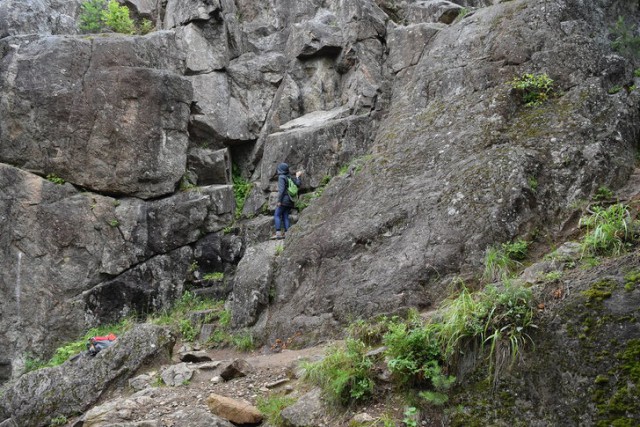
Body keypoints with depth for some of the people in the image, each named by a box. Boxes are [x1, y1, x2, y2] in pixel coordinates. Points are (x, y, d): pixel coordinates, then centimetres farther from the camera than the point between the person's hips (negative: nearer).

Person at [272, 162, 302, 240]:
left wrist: (279, 201, -18)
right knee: (285, 216, 8)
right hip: (290, 201, 8)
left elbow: (281, 189, -17)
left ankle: (278, 233, -14)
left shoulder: (281, 177, -7)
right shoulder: (290, 177, 14)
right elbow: (298, 184, 9)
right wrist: (297, 177, 25)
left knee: (277, 216, -4)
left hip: (284, 199, -8)